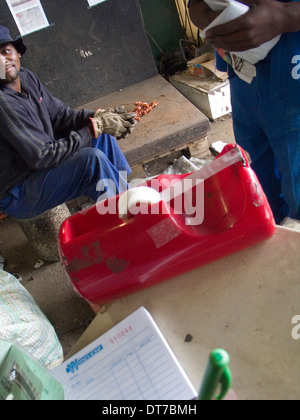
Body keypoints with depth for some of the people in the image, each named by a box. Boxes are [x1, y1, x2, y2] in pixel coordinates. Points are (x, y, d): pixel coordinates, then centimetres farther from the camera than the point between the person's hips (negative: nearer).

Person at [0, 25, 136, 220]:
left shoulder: (26, 78, -3)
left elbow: (60, 115, 4)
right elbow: (42, 156, -28)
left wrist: (97, 117, -14)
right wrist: (95, 127, -24)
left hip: (35, 162, 9)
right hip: (16, 196, -9)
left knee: (101, 133, 6)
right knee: (92, 158, -28)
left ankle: (125, 187, 15)